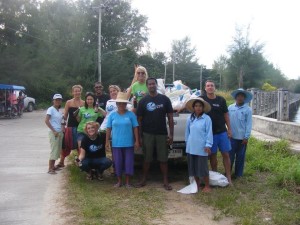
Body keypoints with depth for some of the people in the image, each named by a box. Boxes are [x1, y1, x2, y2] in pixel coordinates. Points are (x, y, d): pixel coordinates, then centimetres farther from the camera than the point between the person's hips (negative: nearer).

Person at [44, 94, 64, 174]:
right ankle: (50, 169, -3)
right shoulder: (51, 109, -9)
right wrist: (54, 131, -18)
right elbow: (46, 121, -18)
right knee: (54, 150, -8)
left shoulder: (59, 111, 13)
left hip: (60, 132, 7)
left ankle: (53, 166, 22)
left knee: (58, 150, 11)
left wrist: (63, 127, 3)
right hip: (54, 133, -7)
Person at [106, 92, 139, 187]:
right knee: (118, 162, 8)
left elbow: (135, 128, 0)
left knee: (129, 162, 4)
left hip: (129, 143, -1)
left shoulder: (131, 114, -2)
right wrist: (107, 141, 1)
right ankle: (119, 181, 23)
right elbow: (108, 129, 4)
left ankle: (127, 181, 18)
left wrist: (137, 141, -3)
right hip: (116, 143, 1)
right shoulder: (112, 115, 2)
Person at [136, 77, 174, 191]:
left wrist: (171, 134, -4)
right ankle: (144, 180, 20)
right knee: (147, 159, 8)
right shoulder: (143, 101, 3)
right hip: (147, 134, 0)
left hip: (162, 134, 0)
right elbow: (139, 119, 4)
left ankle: (165, 181, 13)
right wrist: (139, 136, -1)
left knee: (163, 159, 5)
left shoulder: (165, 99, 3)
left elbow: (170, 117, 3)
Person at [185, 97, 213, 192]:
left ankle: (207, 186, 17)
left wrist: (208, 145, -12)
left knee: (203, 167, 2)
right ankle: (197, 185, 28)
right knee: (193, 167, 13)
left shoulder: (207, 118, -9)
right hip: (191, 147, 5)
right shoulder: (190, 118, 4)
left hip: (201, 148, -5)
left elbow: (209, 133, -9)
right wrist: (187, 142, 14)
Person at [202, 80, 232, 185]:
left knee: (225, 154, 4)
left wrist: (229, 129, 5)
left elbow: (226, 114, 7)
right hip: (210, 133, -1)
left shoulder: (221, 100, 2)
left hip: (222, 132, 1)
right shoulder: (202, 99, -2)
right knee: (212, 155, 8)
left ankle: (228, 177, 13)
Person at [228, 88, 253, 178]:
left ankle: (238, 174, 23)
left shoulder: (248, 109, -5)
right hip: (231, 136, 1)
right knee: (230, 155, 9)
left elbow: (249, 124, -6)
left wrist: (246, 137, -9)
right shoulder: (230, 107, 1)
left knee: (240, 156, 11)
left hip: (242, 137, -1)